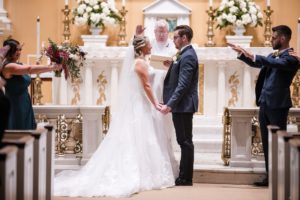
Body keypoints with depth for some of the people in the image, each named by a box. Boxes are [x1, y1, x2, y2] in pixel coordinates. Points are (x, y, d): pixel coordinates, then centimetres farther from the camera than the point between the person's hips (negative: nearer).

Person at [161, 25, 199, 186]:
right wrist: (172, 66, 6)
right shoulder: (185, 54, 16)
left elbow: (183, 85, -23)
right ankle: (184, 176, 18)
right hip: (182, 106, 10)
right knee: (184, 141, 12)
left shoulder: (187, 56, -16)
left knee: (185, 141, -4)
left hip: (183, 106, -10)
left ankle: (185, 178, 2)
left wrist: (170, 104, -25)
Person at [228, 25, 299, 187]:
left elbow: (277, 63, -31)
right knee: (267, 143, 11)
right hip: (265, 104, 8)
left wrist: (253, 56, -38)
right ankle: (270, 176, 17)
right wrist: (241, 53, 17)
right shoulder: (272, 56, 14)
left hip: (277, 105, -8)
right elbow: (256, 64, 28)